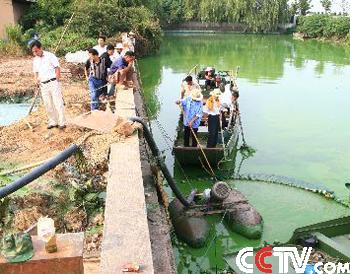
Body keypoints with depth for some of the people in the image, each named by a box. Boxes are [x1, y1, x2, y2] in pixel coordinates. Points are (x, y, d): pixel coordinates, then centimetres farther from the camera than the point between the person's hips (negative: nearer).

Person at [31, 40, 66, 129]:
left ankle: (62, 123, -2)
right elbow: (36, 72, 21)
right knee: (48, 105, 8)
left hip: (53, 82, -6)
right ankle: (53, 122, 18)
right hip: (43, 85, 6)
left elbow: (57, 68, -5)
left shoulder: (50, 56, -3)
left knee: (58, 103, -6)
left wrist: (57, 81, -11)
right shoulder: (35, 60, 14)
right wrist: (36, 79, 0)